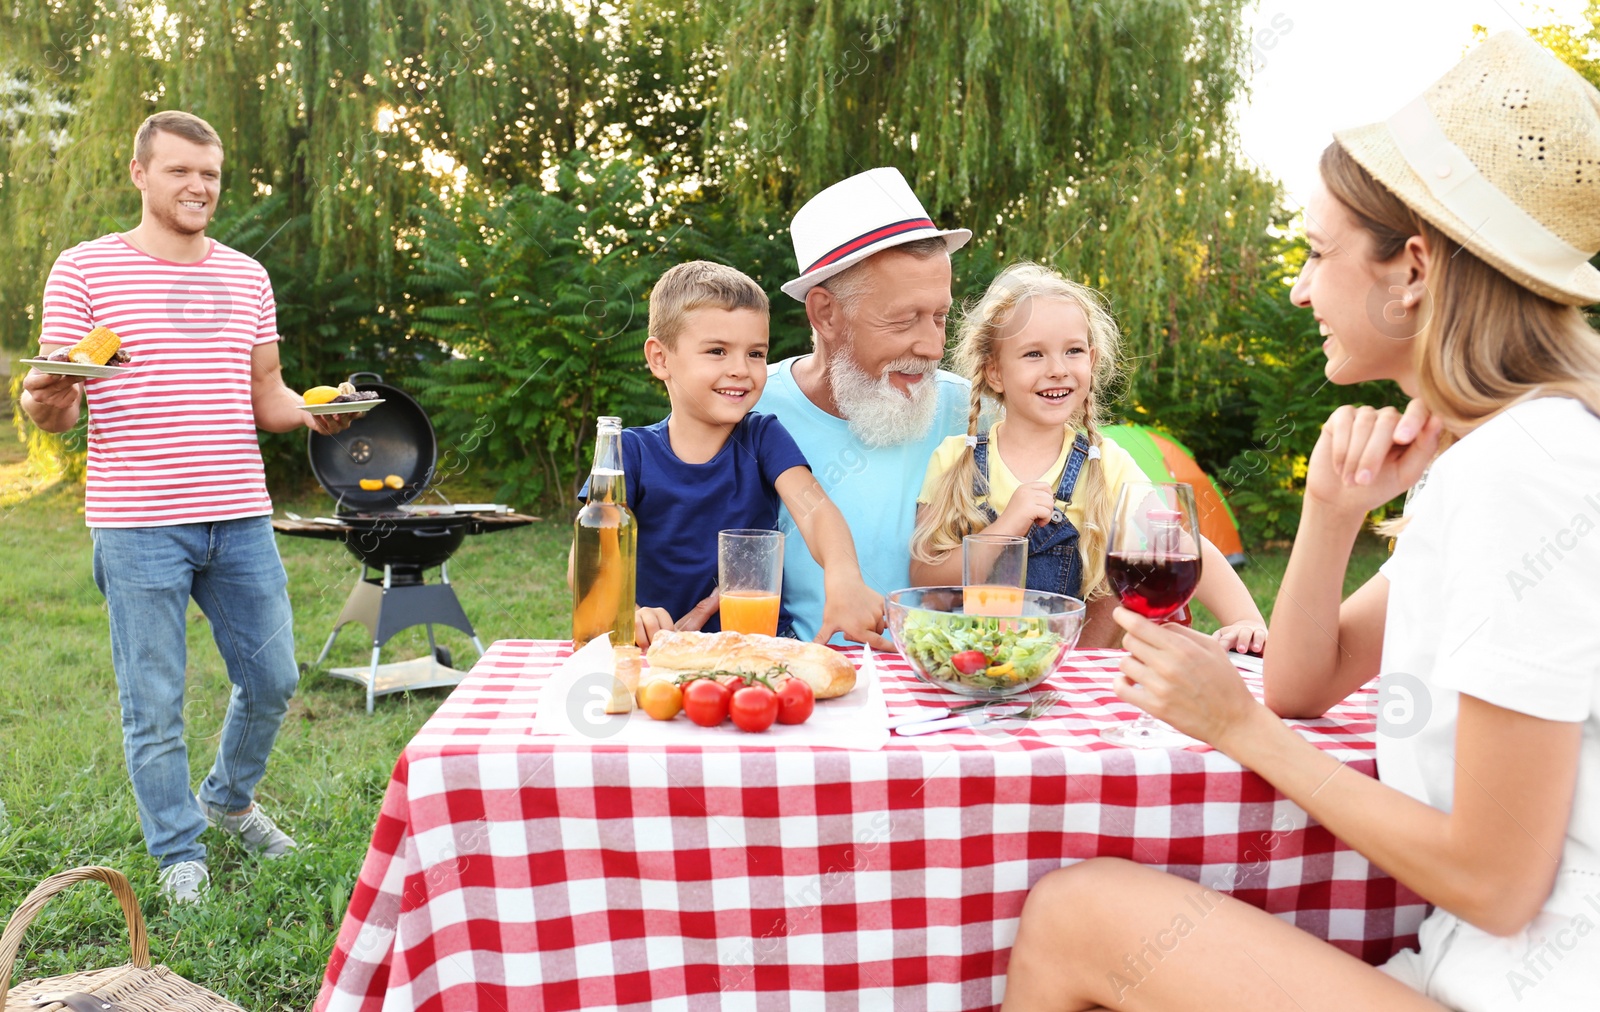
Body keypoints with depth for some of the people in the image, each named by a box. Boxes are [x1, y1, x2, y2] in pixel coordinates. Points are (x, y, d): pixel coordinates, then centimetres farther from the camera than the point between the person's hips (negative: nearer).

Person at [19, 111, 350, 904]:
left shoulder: (247, 277, 13)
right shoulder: (85, 271, 0)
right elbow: (54, 411, -1)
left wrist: (315, 414, -4)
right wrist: (46, 398, -25)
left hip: (240, 520, 4)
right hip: (137, 527, -4)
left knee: (272, 680, 10)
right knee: (155, 705, 5)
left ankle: (229, 800, 37)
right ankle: (179, 854, 23)